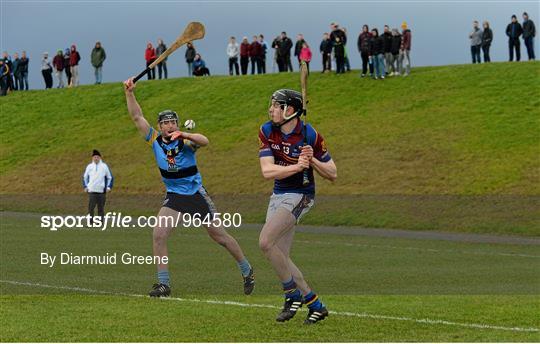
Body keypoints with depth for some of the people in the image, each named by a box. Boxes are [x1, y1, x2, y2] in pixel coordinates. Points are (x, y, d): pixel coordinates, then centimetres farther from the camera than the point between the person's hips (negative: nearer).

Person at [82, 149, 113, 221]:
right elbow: (85, 177, 19)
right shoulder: (89, 166, 7)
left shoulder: (104, 166, 5)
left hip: (101, 191, 0)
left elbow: (110, 177, 12)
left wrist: (108, 187, 1)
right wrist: (85, 187, 8)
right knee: (91, 207, -8)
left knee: (101, 208, 1)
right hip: (91, 191, 0)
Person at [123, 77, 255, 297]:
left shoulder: (185, 141, -14)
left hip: (196, 194, -3)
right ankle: (163, 283, -8)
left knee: (219, 236, 5)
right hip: (174, 196, 3)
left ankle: (247, 271, 24)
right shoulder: (155, 140, -4)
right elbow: (137, 117, -8)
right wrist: (130, 93, -18)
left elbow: (204, 141, -36)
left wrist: (184, 135, -49)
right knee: (159, 234, -15)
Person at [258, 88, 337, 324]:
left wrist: (312, 160, -24)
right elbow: (267, 171, -16)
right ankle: (315, 305, 16)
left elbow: (333, 174, -7)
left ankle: (293, 295, -6)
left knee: (265, 242, -22)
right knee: (280, 258, 6)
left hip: (299, 196, -6)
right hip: (278, 195, 6)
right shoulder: (266, 131, -4)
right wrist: (296, 166, -29)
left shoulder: (310, 135, -15)